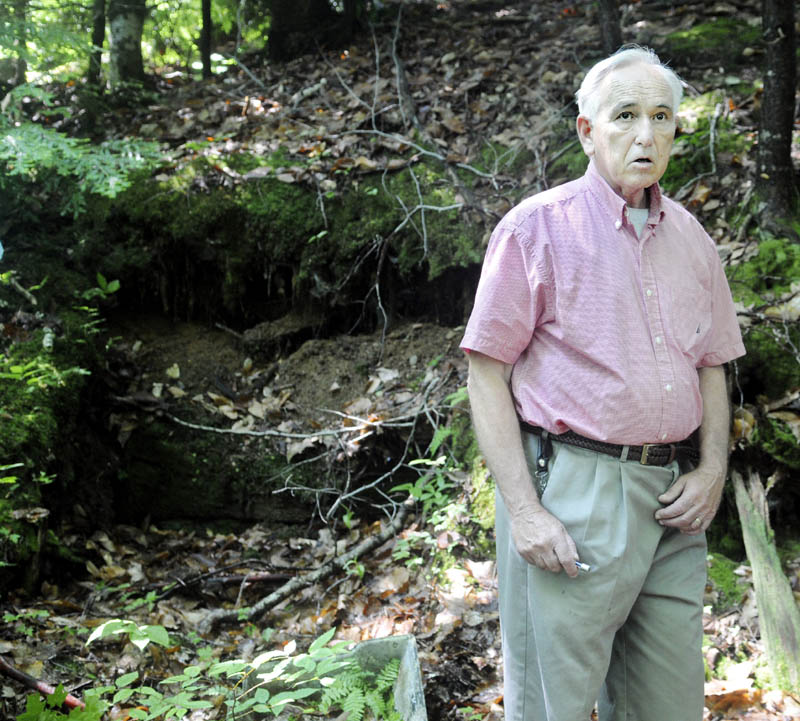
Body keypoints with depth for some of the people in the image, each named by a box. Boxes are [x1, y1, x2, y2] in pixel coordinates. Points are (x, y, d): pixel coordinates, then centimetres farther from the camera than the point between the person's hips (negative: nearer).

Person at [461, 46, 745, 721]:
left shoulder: (691, 238, 12)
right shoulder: (536, 228, -5)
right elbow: (487, 375, -8)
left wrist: (714, 470, 3)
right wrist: (523, 510, -15)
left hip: (671, 496, 6)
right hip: (571, 493, -5)